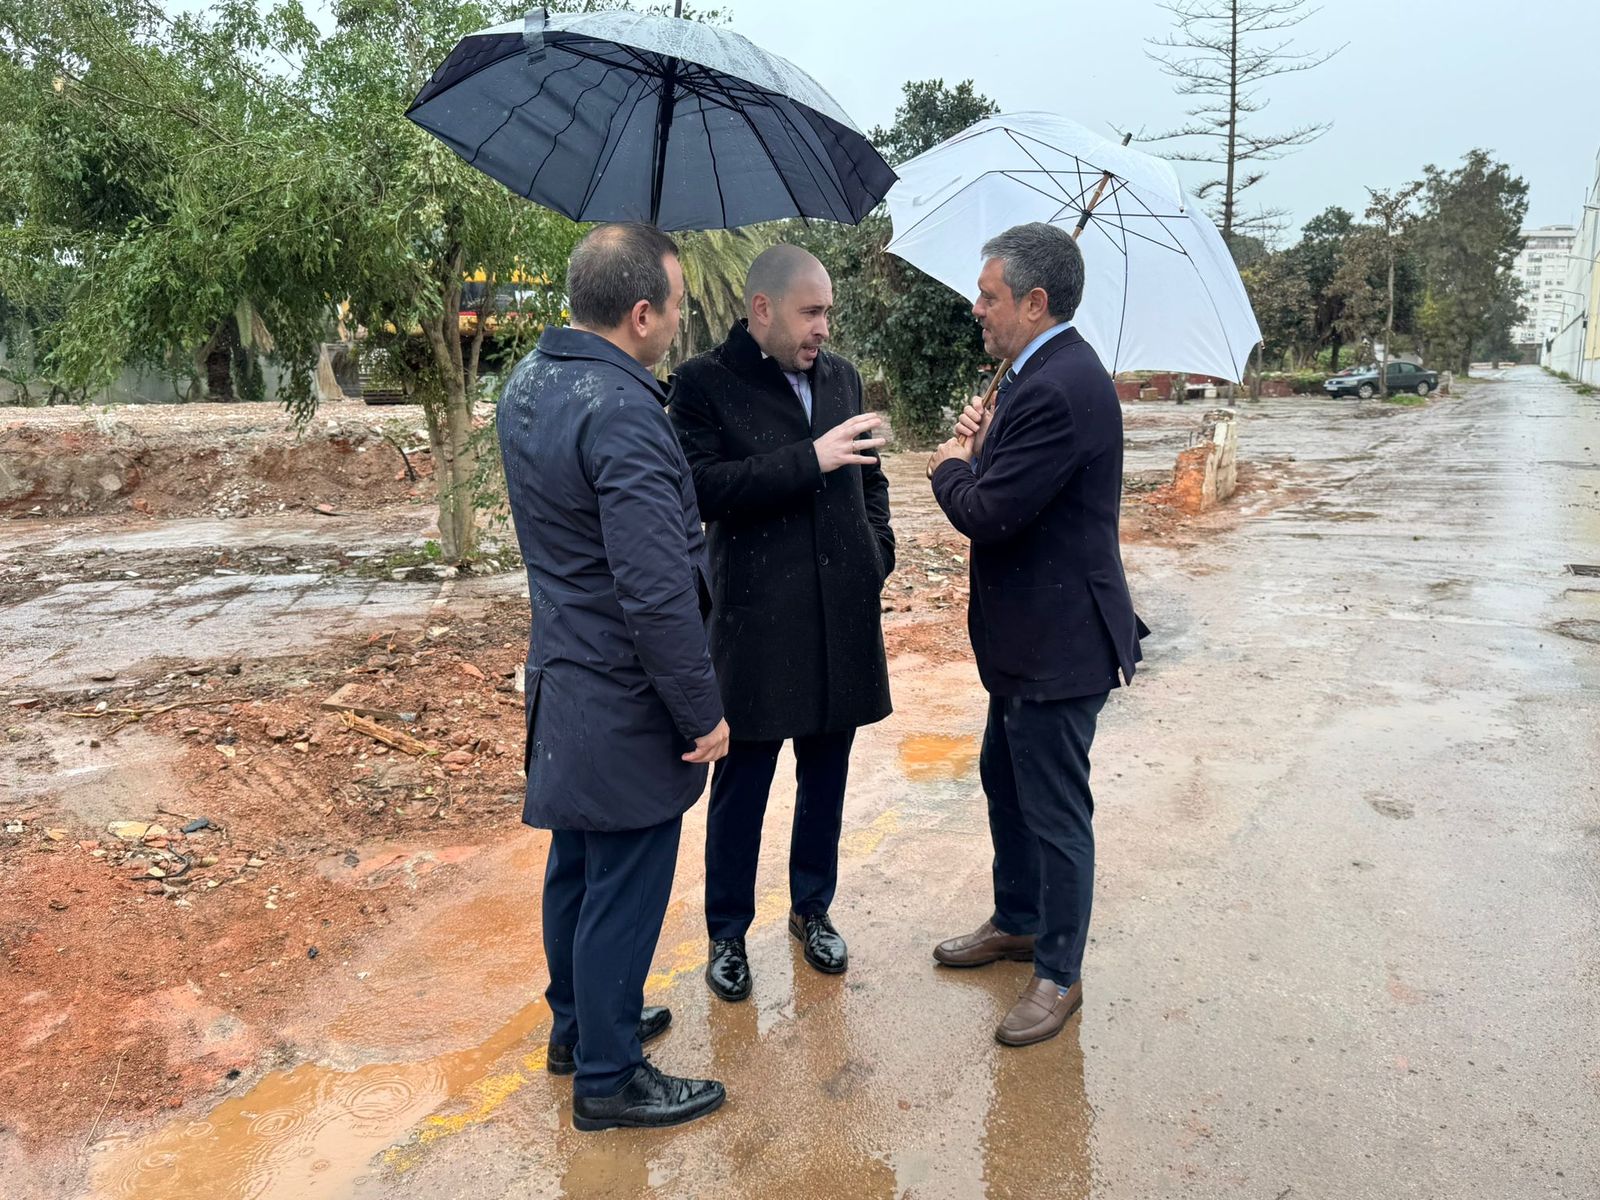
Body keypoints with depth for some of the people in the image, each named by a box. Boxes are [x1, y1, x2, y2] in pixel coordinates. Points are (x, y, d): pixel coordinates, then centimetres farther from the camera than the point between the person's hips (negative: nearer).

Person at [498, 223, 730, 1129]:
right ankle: (608, 1077, 24)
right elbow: (657, 592, -27)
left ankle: (579, 1023, 42)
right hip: (625, 700, -9)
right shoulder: (621, 412, -26)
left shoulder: (529, 383, 5)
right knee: (625, 886, 6)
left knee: (578, 863, 23)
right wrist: (704, 711, -18)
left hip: (562, 675, 10)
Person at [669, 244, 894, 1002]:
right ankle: (727, 932, 24)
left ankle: (812, 909, 35)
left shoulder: (841, 377, 12)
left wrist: (878, 551, 7)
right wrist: (810, 459, -22)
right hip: (757, 619, -5)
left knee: (826, 774, 16)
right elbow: (704, 487, -18)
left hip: (842, 613, 5)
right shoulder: (705, 384, -6)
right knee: (742, 781, 6)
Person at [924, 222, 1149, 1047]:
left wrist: (950, 466, -8)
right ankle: (1017, 923, 43)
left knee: (1055, 810, 4)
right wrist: (980, 448, -4)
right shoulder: (1047, 372, 10)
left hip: (1059, 642, -11)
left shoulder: (1060, 389, -25)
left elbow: (988, 514, -27)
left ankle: (1059, 973, 23)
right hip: (1029, 633, 11)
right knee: (1004, 779, 23)